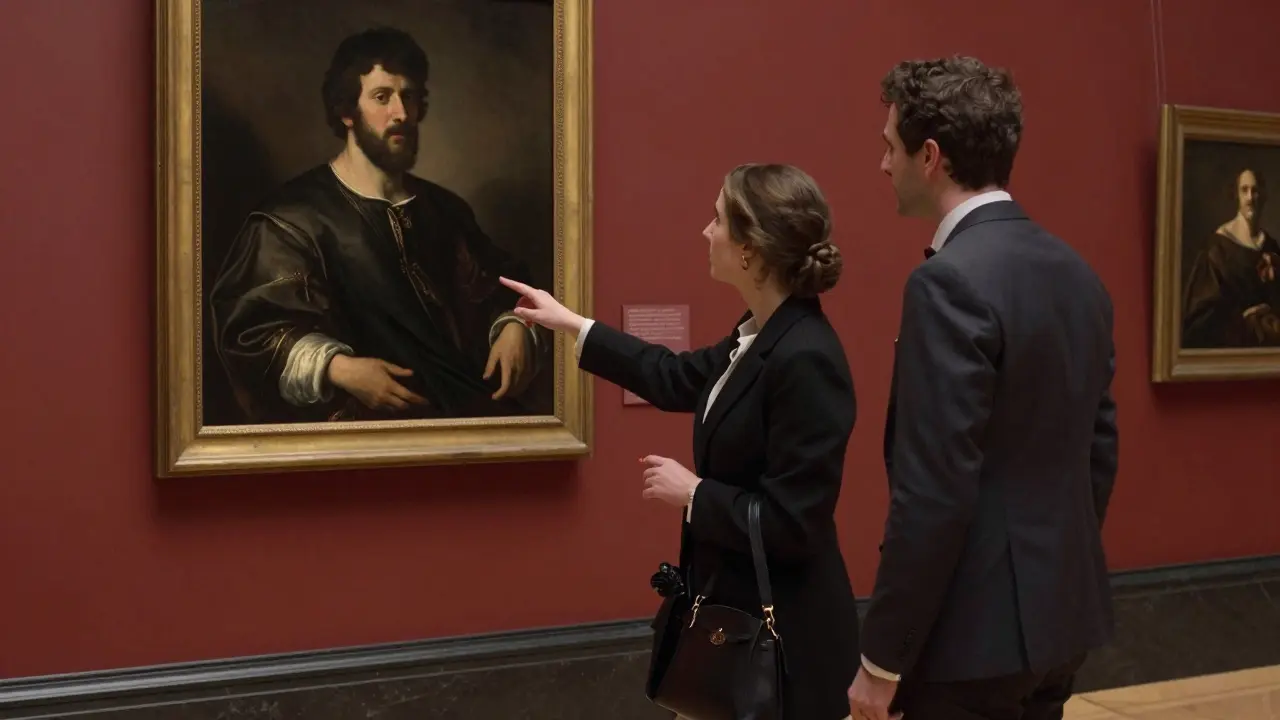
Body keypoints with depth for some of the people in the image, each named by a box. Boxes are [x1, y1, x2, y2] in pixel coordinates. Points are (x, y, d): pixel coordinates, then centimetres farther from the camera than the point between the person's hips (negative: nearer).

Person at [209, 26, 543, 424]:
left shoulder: (444, 209, 21)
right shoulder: (295, 217, 2)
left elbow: (497, 289, 29)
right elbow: (253, 329, -5)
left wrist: (514, 328, 5)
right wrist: (338, 369, -21)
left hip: (476, 406, 5)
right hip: (372, 421, -4)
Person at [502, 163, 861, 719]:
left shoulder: (806, 360, -27)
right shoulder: (760, 334, 3)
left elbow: (792, 523, -27)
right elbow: (678, 379, 19)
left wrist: (693, 494, -15)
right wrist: (571, 324, 23)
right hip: (736, 606, 9)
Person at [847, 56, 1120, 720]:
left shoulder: (951, 281, -20)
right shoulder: (1076, 272, 7)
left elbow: (935, 492, -23)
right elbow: (1099, 446, 13)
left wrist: (882, 659, -16)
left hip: (977, 630, -9)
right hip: (1060, 615, 9)